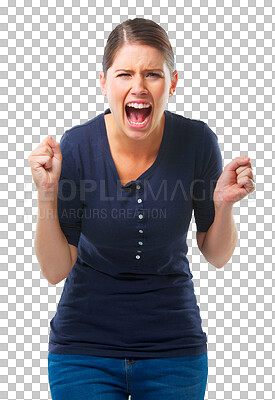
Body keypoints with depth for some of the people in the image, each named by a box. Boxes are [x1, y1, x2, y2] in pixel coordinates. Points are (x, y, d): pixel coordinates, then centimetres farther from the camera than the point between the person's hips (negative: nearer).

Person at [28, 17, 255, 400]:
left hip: (174, 346, 1)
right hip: (86, 347, -1)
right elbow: (55, 271, -10)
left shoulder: (197, 142, -12)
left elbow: (217, 256, -1)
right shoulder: (77, 147, -15)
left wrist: (224, 205, -20)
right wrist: (47, 195, -24)